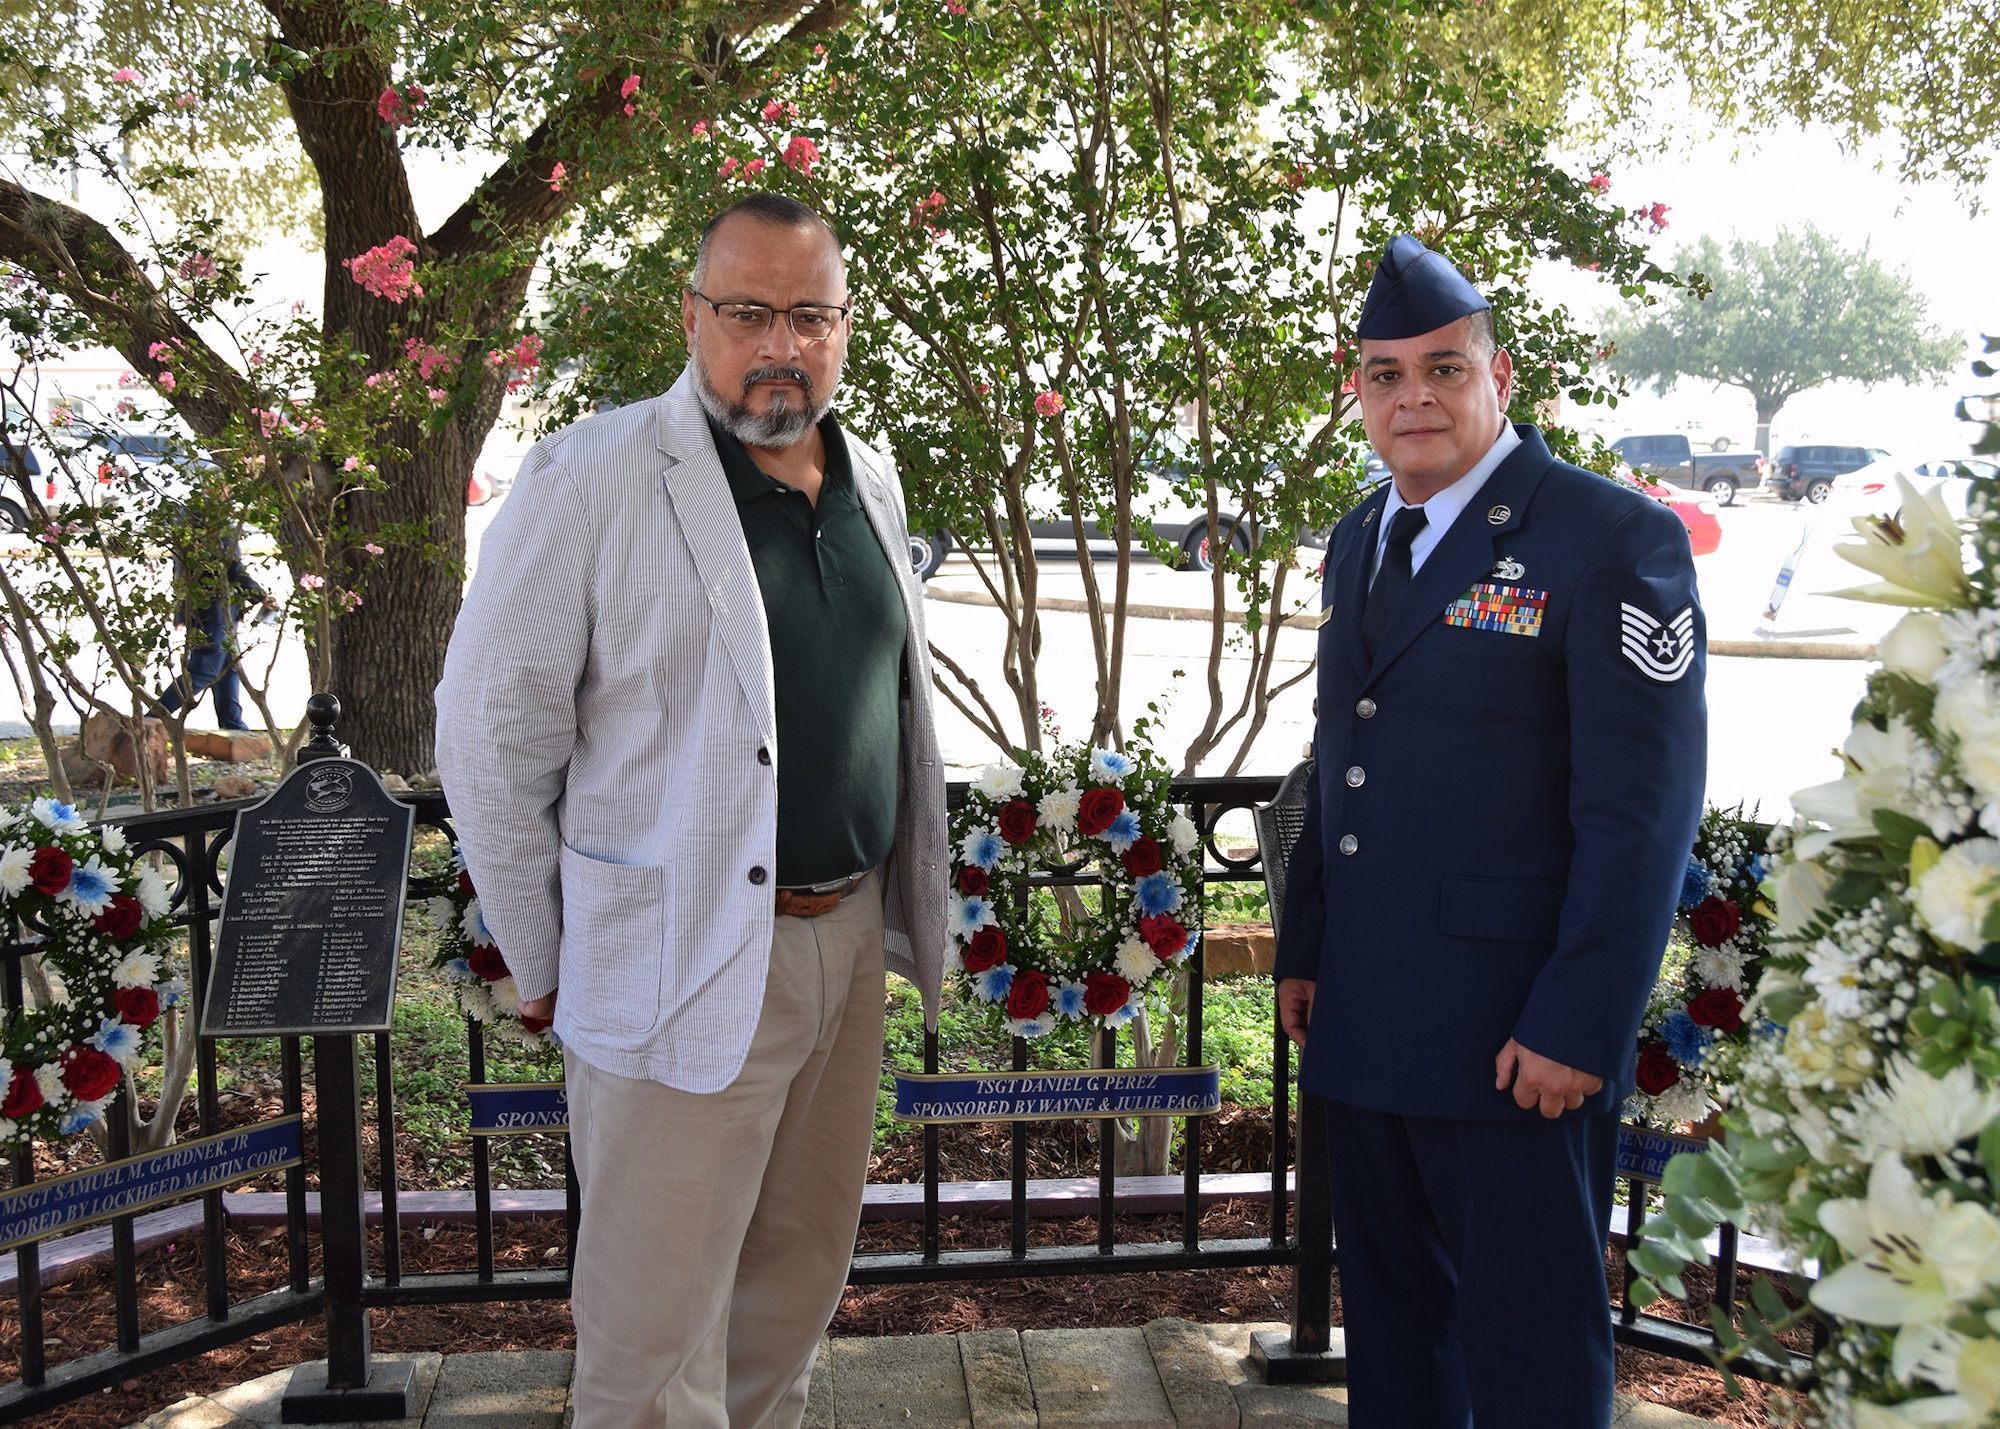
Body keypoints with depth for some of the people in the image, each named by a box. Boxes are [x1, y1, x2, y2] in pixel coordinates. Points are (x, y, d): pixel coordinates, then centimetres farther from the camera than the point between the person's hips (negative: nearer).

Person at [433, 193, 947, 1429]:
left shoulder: (871, 482, 9)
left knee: (797, 1287, 20)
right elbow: (491, 739, -9)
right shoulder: (594, 478, -12)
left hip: (848, 942, 7)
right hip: (682, 969, -6)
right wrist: (548, 964, -4)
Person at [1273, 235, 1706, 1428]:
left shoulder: (1615, 539, -11)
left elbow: (1643, 809, -15)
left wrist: (1580, 1027, -18)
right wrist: (1305, 949, 15)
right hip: (1367, 1018, 7)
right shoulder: (1360, 540, 13)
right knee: (1391, 1309, 19)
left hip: (1515, 1033, -7)